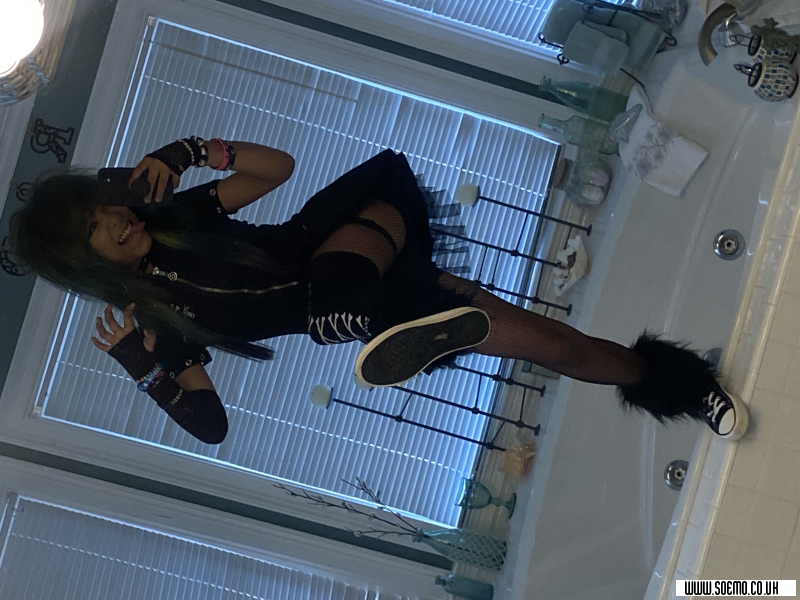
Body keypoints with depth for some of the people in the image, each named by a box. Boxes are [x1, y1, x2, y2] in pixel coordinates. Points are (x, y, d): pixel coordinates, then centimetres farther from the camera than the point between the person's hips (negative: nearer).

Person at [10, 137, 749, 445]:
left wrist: (191, 152, -13)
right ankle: (653, 377, -1)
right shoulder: (153, 318, -5)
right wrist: (143, 369, -26)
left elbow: (279, 166, 2)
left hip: (340, 265, 2)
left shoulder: (171, 215, 3)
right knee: (527, 336, -17)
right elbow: (210, 424, -9)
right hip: (328, 304, -2)